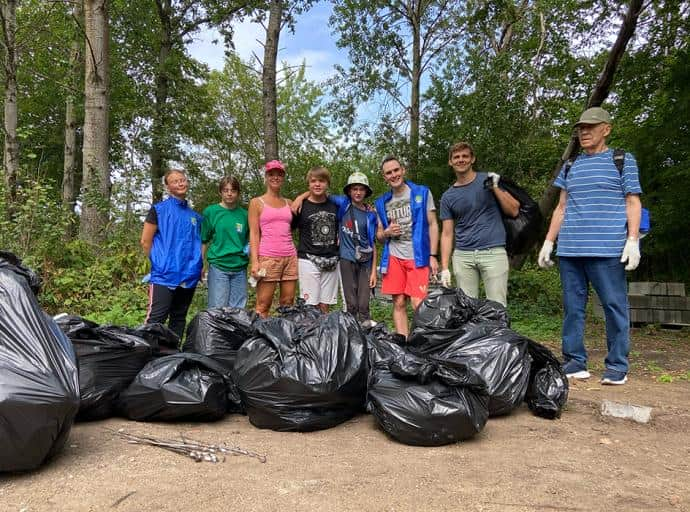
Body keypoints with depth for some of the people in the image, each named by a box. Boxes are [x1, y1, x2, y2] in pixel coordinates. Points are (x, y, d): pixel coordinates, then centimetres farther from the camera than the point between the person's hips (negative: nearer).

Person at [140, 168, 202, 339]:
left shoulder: (195, 216, 13)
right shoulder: (159, 209, -1)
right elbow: (145, 241, -2)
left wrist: (199, 266, 11)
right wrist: (160, 262, 4)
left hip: (189, 277, 5)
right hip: (164, 275, -5)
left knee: (179, 319, 12)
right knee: (155, 320, -10)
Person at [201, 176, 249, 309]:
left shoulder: (244, 214, 7)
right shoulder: (211, 211, 1)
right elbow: (203, 241, 3)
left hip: (240, 267, 3)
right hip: (218, 266, -3)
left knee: (238, 309, 8)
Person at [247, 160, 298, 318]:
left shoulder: (289, 203, 15)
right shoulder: (256, 202, 6)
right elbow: (254, 233, -1)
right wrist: (255, 261, -10)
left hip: (290, 257, 4)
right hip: (268, 257, -4)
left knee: (288, 304, 5)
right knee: (263, 306, -5)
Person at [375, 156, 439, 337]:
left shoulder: (422, 193, 3)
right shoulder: (382, 202, 11)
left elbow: (432, 225, 2)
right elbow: (379, 236, 18)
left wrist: (433, 256, -6)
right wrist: (387, 233, -6)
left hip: (418, 257, -3)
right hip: (394, 258, 3)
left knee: (418, 304, -10)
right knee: (399, 304, 4)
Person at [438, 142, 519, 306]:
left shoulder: (489, 180, 7)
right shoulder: (448, 197, 11)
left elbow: (514, 210, 4)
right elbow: (447, 233, 9)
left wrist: (495, 187, -8)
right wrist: (444, 268, 1)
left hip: (493, 251, -2)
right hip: (462, 256, 2)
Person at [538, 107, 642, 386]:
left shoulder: (623, 161, 9)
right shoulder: (570, 167, 19)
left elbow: (633, 204, 4)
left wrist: (632, 240, -8)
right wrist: (548, 242, 12)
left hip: (607, 248, -4)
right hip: (569, 249, 4)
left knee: (614, 305, -1)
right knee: (572, 307, 4)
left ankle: (617, 365, 8)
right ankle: (574, 361, 12)